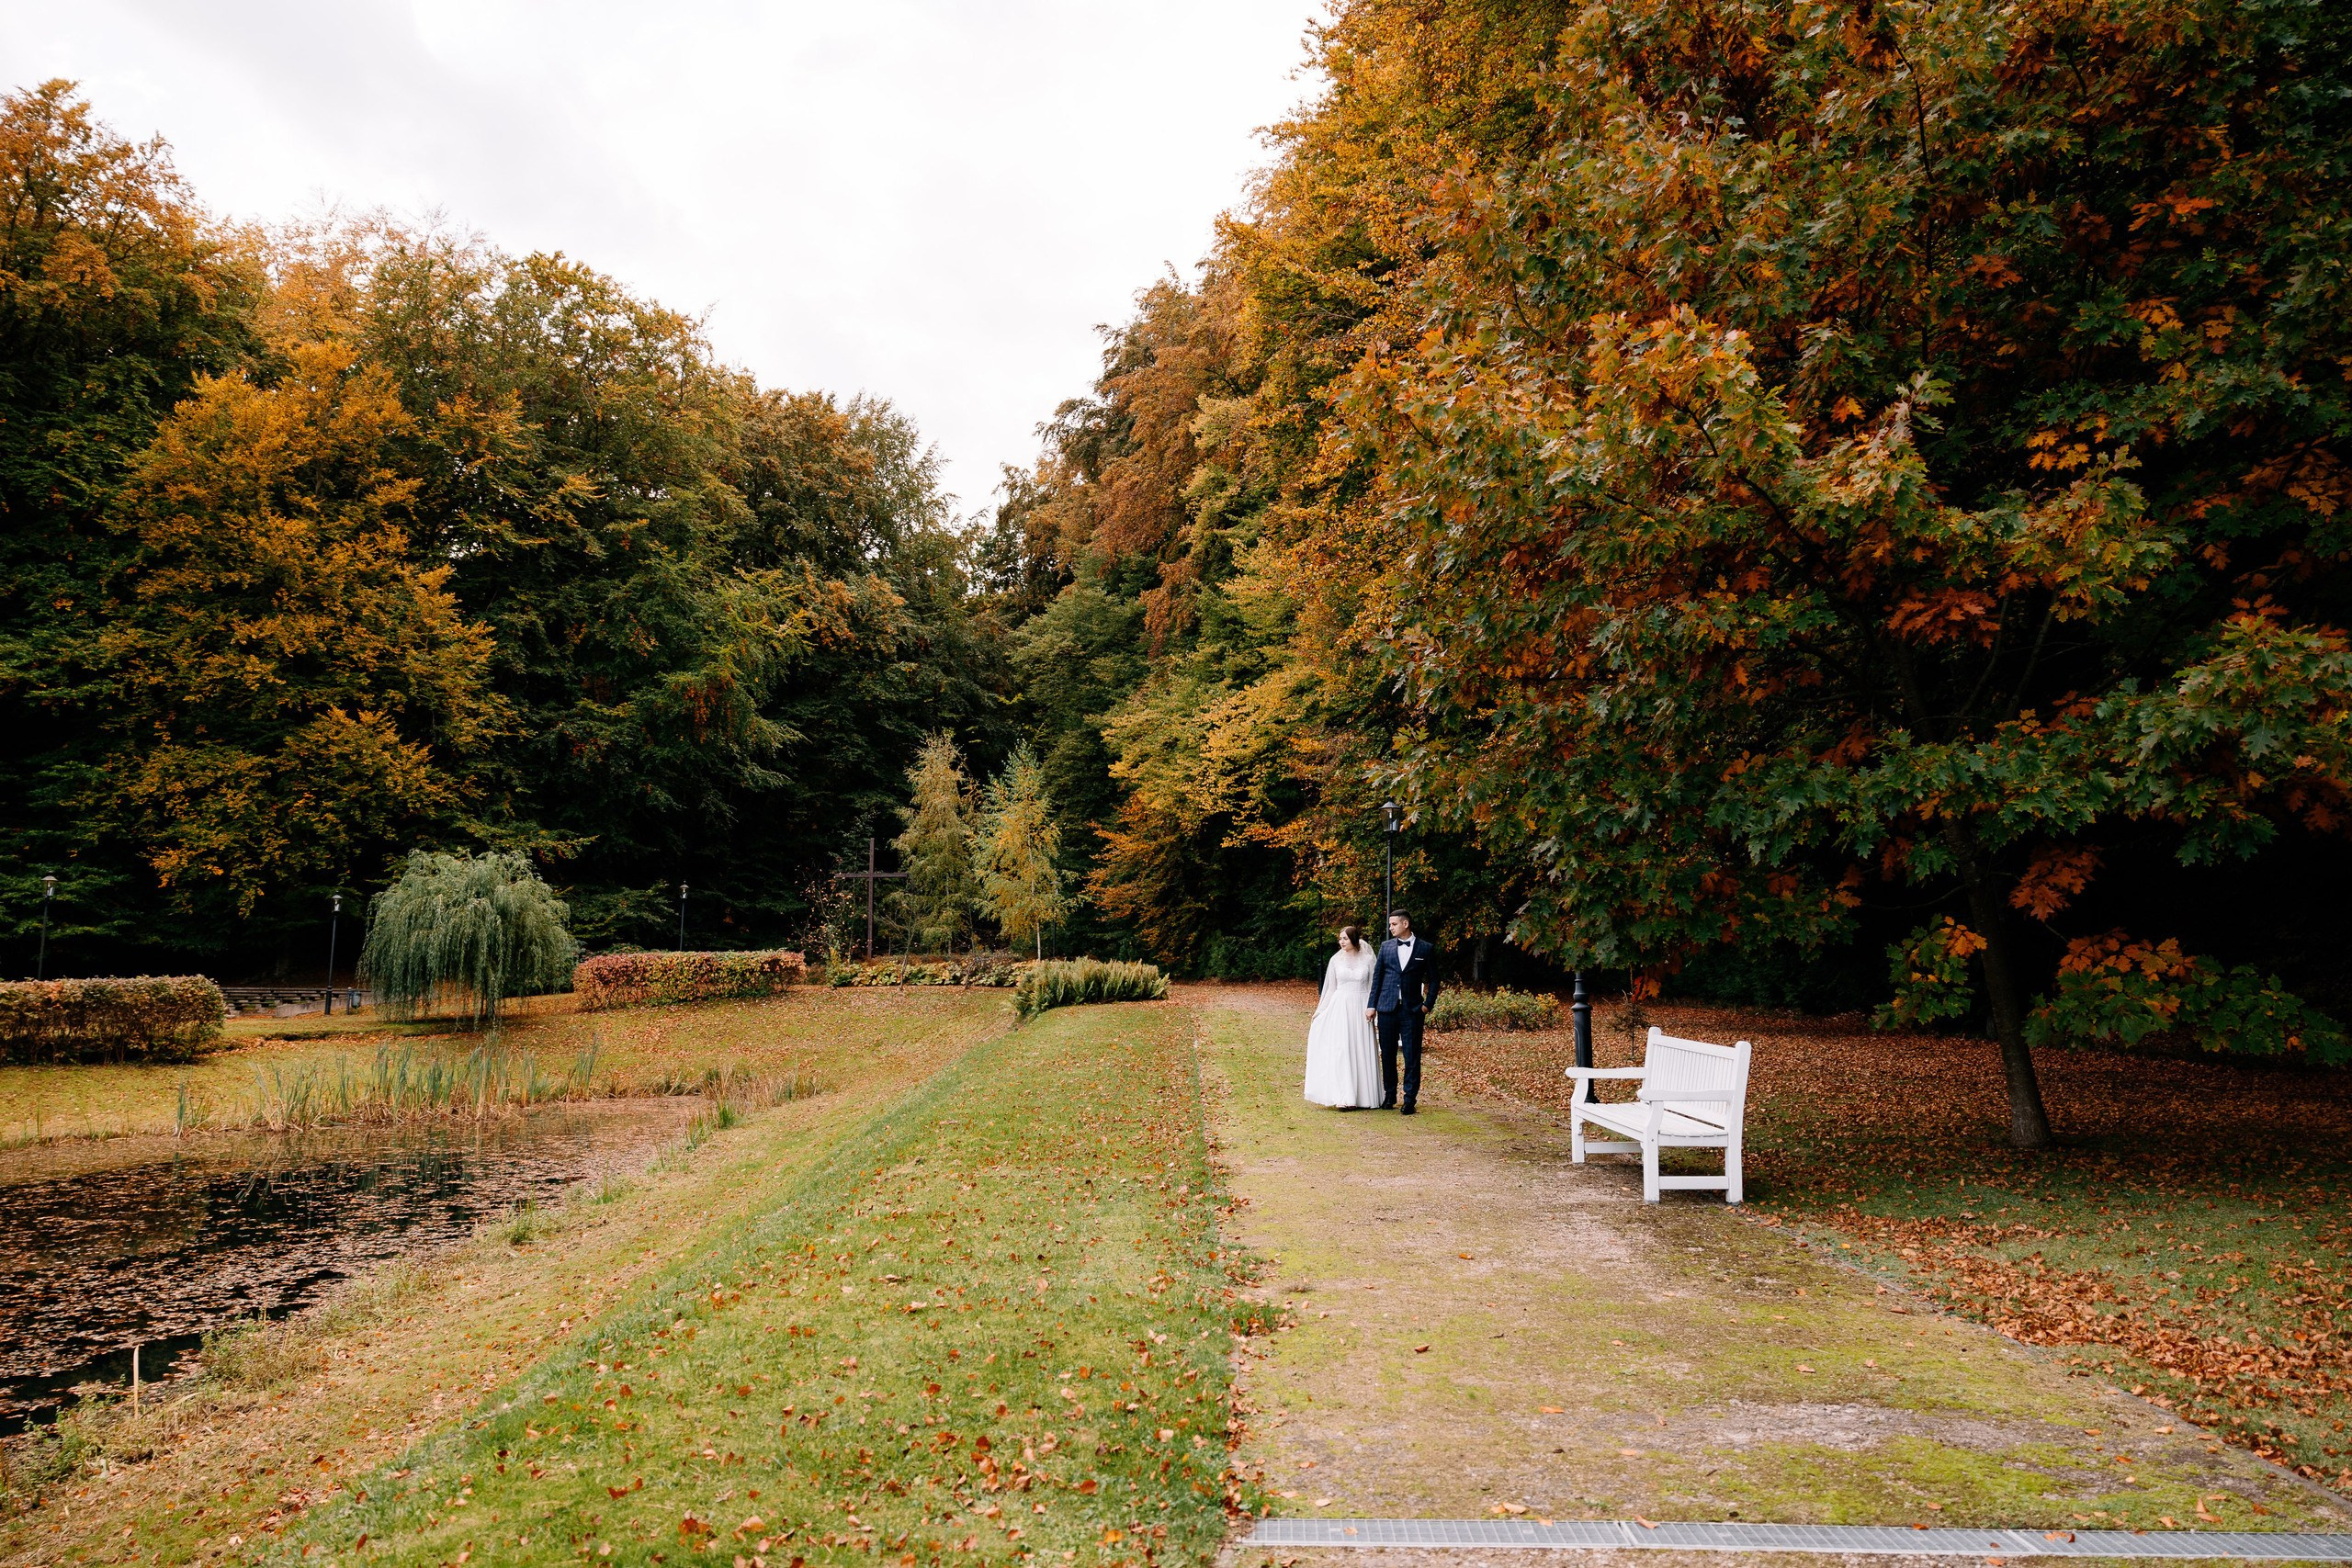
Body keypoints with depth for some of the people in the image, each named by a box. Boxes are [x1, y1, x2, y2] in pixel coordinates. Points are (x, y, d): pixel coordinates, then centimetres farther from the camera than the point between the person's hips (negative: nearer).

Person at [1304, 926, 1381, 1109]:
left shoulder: (1367, 959, 2)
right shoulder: (1336, 960, 4)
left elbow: (1373, 986, 4)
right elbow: (1330, 989, 11)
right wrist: (1319, 1014, 11)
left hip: (1361, 1011, 0)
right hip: (1340, 1009, 0)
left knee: (1362, 1053, 1)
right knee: (1341, 1051, -7)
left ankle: (1363, 1097, 9)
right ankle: (1345, 1099, -8)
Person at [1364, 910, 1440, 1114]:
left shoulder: (1426, 948, 1)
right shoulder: (1386, 946, 8)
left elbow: (1433, 980, 5)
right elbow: (1377, 977, 9)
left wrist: (1428, 1004, -4)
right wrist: (1371, 1005, 4)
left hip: (1412, 1010, -3)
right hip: (1387, 1008, 3)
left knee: (1411, 1057, -1)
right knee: (1387, 1055, 9)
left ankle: (1409, 1100, 5)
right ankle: (1390, 1096, 21)